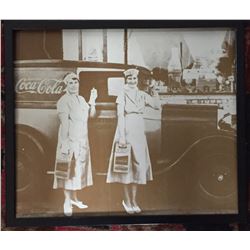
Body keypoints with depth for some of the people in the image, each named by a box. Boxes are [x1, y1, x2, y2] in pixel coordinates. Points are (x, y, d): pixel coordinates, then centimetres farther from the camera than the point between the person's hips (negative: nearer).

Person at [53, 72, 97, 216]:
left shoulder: (81, 99, 12)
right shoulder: (64, 101, -11)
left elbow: (91, 114, 8)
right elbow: (64, 122, -18)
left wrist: (92, 101, -6)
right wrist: (64, 143, -22)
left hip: (82, 140, 7)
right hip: (70, 140, -7)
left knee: (78, 169, 14)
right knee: (69, 170, -3)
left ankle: (74, 198, 26)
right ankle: (67, 202, 4)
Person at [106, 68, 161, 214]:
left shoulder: (142, 95, 10)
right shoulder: (122, 95, -3)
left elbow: (157, 106, 5)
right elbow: (120, 116, -9)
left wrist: (156, 91, -5)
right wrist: (122, 136, -15)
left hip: (139, 133, 5)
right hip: (126, 132, -5)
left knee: (138, 166, 8)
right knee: (126, 166, 0)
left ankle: (133, 201, 18)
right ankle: (127, 201, 10)